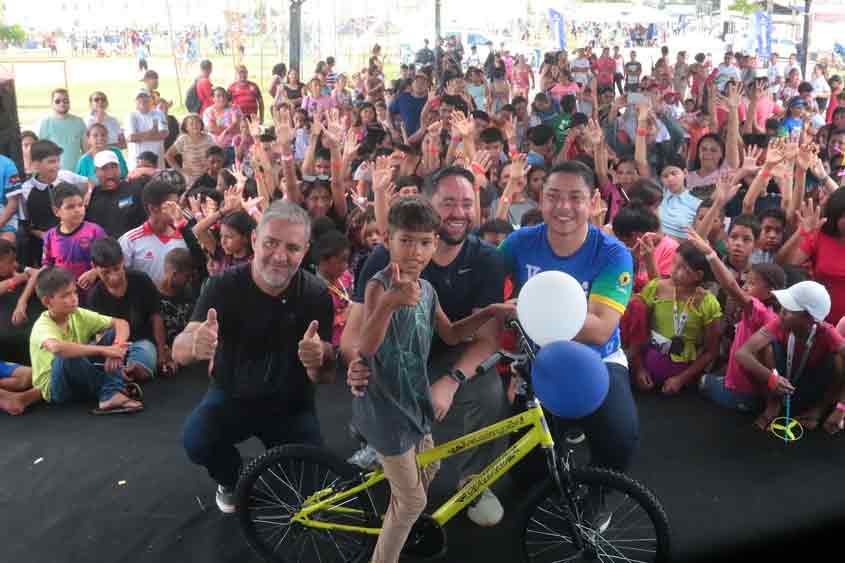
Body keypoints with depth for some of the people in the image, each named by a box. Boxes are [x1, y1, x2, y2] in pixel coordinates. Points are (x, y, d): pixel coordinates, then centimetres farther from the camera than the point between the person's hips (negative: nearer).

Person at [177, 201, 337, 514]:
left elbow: (325, 377, -16)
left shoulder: (316, 295, -16)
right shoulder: (225, 286, -17)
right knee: (196, 441, -28)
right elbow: (179, 352, -27)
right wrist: (195, 344, -53)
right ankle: (231, 481, 7)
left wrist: (318, 361, -42)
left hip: (290, 403, 1)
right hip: (231, 395, 0)